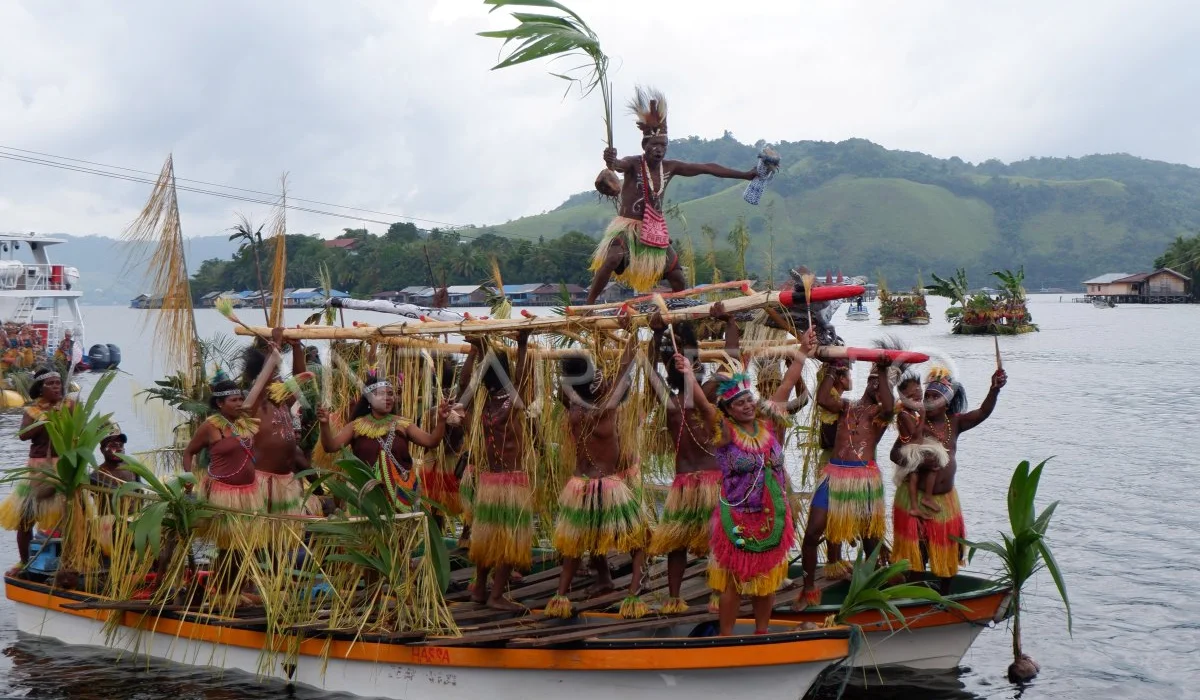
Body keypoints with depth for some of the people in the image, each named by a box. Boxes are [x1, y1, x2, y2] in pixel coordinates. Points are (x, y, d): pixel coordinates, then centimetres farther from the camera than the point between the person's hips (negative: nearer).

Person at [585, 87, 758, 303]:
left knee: (678, 279, 4)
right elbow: (619, 165, -39)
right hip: (627, 227, -6)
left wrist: (745, 175, 8)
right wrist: (611, 161, -65)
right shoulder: (634, 164, -14)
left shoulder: (670, 167, 1)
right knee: (613, 259, -32)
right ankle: (588, 306, -28)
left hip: (655, 232, 6)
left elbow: (708, 168, 6)